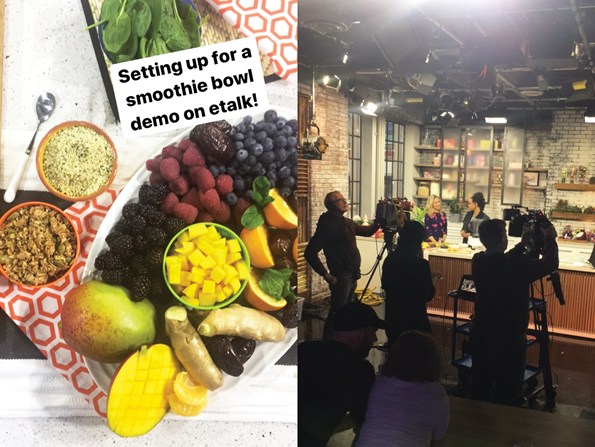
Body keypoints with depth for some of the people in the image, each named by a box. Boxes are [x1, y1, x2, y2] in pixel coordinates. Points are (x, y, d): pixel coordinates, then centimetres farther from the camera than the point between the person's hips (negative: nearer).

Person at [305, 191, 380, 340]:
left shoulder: (347, 223, 11)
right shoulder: (327, 225, -15)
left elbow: (367, 231, 26)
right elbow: (310, 253, -20)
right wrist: (325, 274, -18)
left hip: (352, 275, 9)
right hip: (340, 276, -9)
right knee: (337, 313, -7)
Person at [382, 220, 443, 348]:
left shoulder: (390, 259, -3)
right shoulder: (421, 264, -20)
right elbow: (428, 296, -10)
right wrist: (434, 280, 9)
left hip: (392, 316, 6)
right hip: (414, 318, -6)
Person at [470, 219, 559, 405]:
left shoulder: (478, 262, -6)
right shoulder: (516, 265, -24)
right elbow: (549, 264, -10)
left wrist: (522, 244, 18)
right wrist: (549, 239, 5)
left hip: (480, 334, 6)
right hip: (508, 339, -6)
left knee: (479, 387, 20)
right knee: (507, 392, 8)